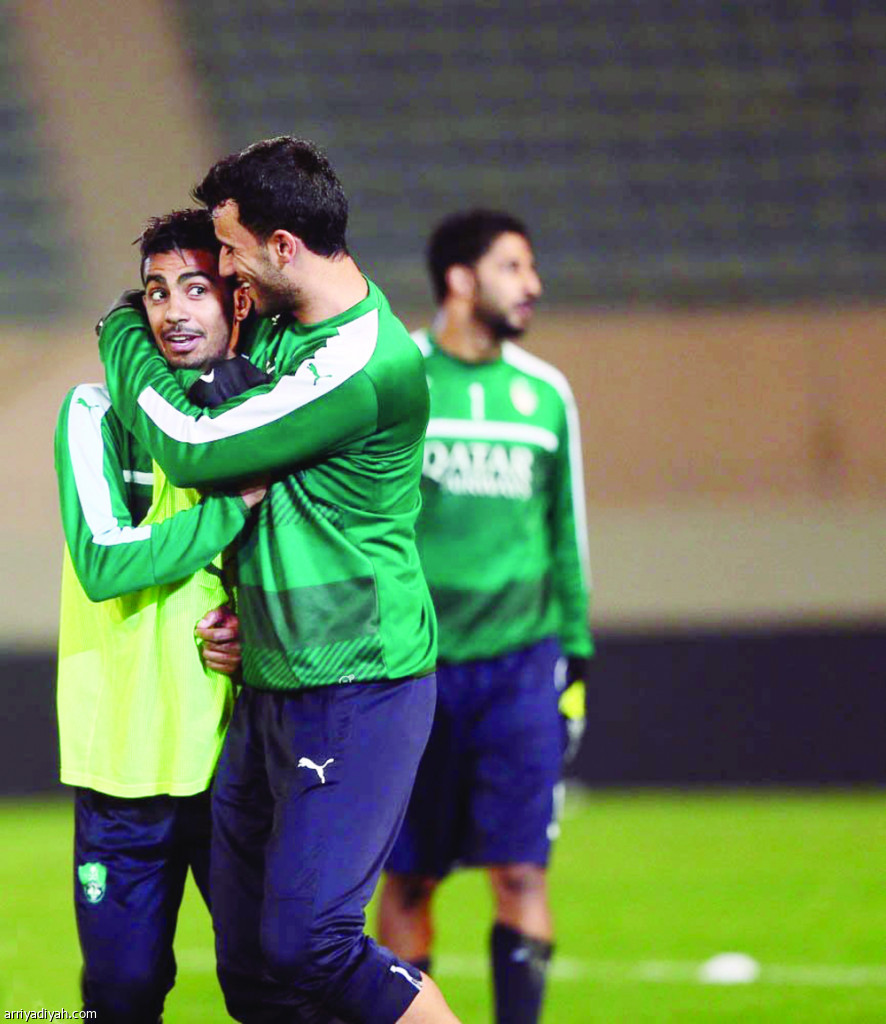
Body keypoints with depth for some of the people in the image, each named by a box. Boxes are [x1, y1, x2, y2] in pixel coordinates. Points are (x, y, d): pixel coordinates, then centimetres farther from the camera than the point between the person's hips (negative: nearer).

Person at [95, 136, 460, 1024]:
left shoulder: (370, 366, -20)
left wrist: (122, 336, 0)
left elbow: (193, 448, -16)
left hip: (356, 689, -9)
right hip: (269, 685, 9)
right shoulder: (279, 327, 10)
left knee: (305, 940, -16)